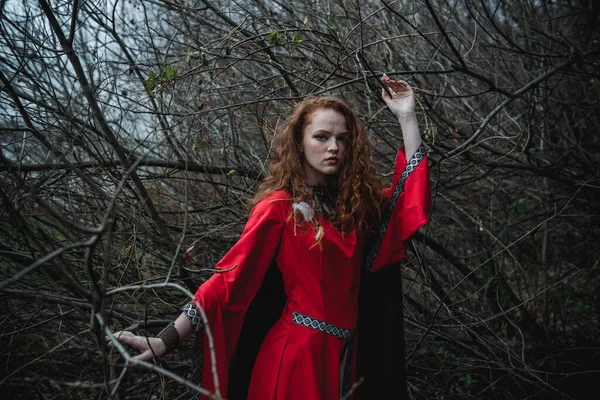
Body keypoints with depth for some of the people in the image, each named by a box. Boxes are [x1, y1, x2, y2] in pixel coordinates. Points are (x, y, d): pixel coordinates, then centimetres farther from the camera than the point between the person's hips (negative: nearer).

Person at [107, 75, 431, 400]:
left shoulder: (354, 201, 7)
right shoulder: (279, 207, -9)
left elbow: (412, 200, 7)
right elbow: (231, 276, -13)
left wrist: (406, 117, 6)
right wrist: (166, 340, -20)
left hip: (343, 355, 6)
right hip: (298, 355, -6)